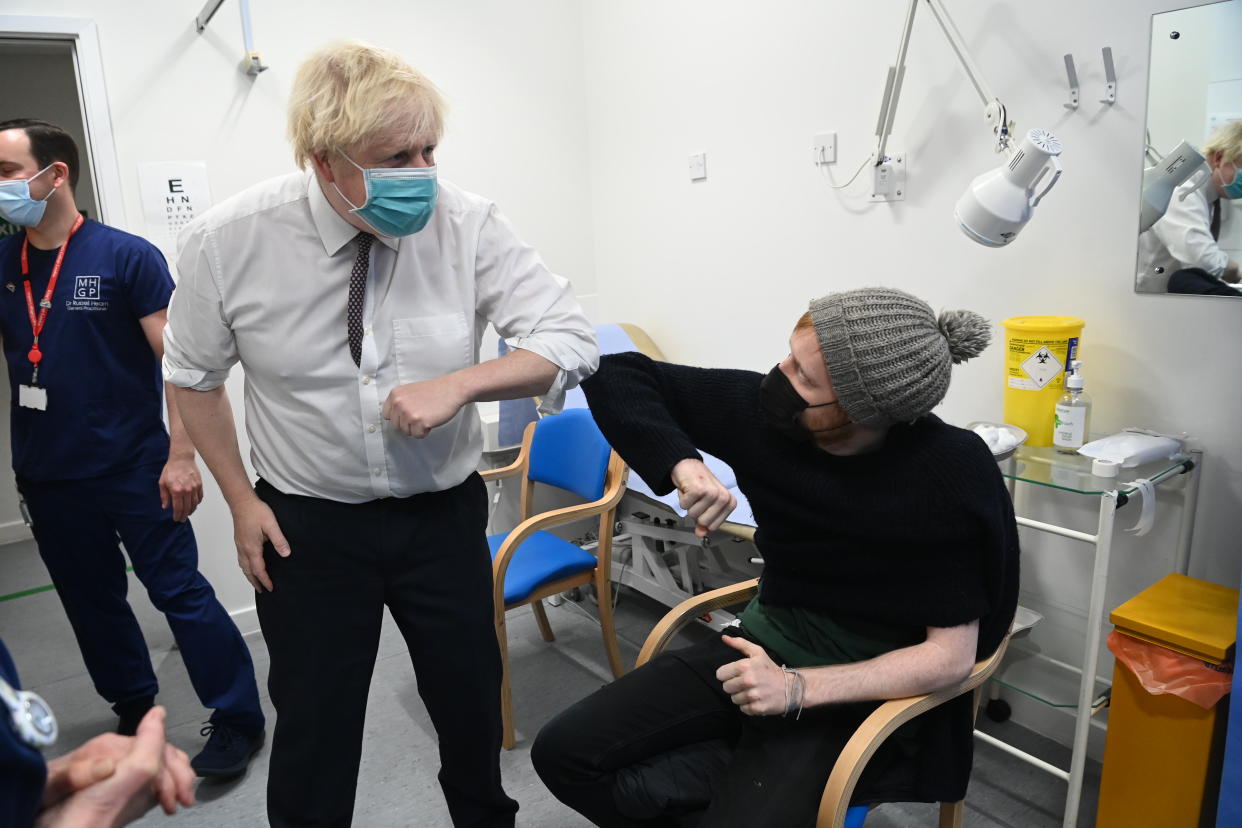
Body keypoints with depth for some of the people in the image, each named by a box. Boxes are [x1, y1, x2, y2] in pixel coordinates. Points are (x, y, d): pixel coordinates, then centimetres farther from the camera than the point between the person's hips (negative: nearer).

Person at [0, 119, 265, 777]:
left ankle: (237, 719, 10)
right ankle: (135, 712, 35)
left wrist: (181, 456, -16)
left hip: (134, 470, -5)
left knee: (179, 592, -2)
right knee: (91, 601, 17)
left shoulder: (126, 256, -9)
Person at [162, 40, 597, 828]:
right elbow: (195, 375, 1)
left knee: (473, 703, 18)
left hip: (445, 514, 2)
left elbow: (572, 341, -14)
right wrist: (241, 501, 0)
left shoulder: (467, 224, -16)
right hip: (307, 525, -1)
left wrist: (457, 383, -27)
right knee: (314, 727, 13)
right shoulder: (226, 240, -14)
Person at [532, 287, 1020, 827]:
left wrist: (798, 688, -27)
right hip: (761, 651, 4)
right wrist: (683, 464, -24)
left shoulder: (952, 472, -21)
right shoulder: (762, 409, -13)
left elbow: (951, 654, -17)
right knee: (564, 753, -6)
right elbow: (617, 377, -7)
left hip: (860, 690, -3)